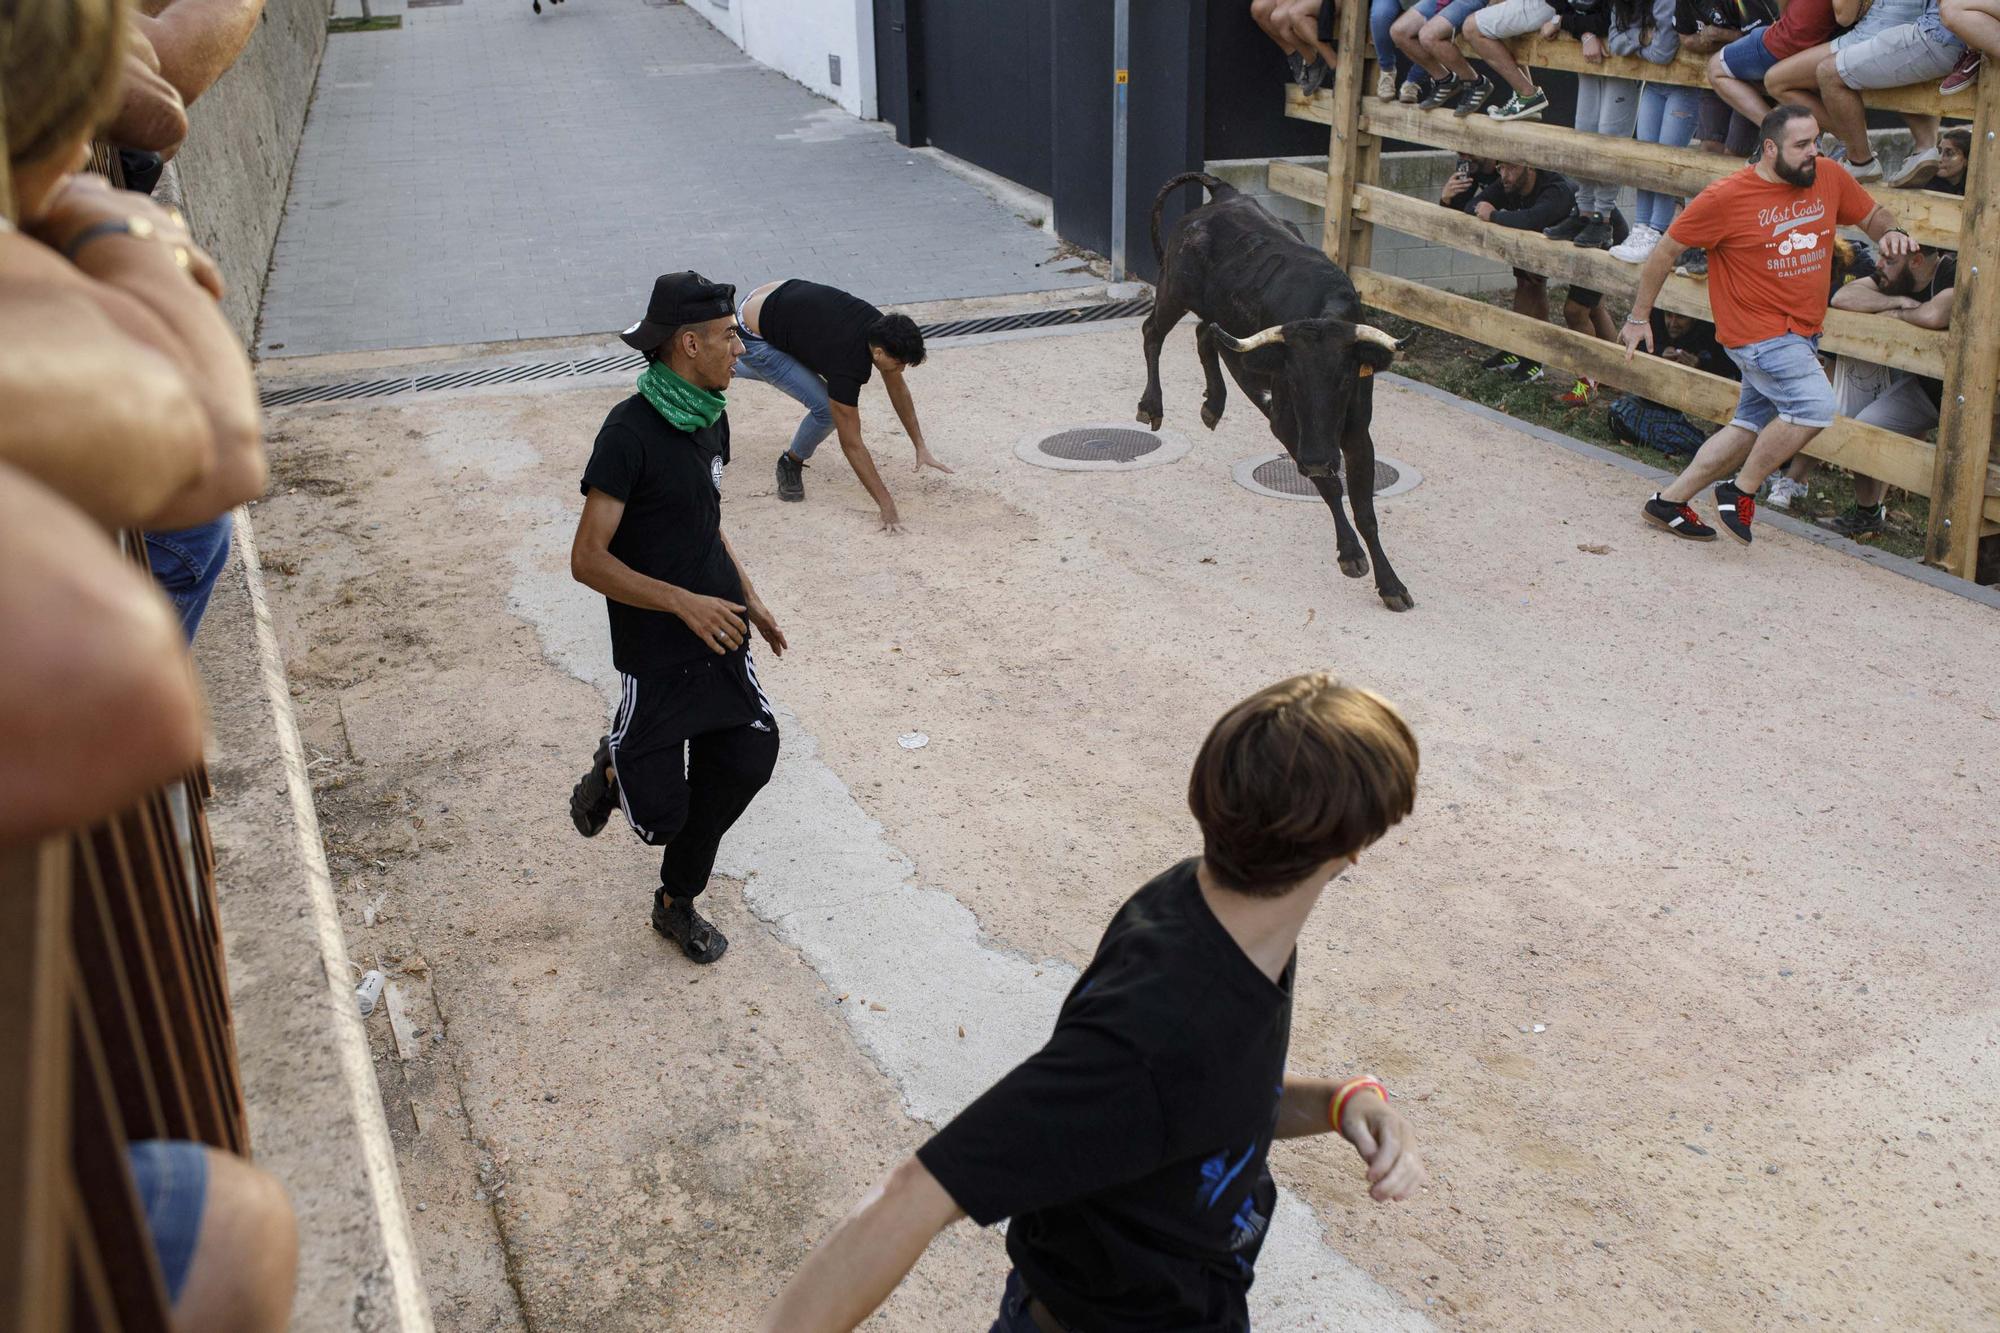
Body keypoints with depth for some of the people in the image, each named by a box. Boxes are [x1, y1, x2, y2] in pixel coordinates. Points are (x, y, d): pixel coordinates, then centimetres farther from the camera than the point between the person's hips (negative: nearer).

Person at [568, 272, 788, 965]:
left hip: (720, 635, 7)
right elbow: (588, 559, -22)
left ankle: (678, 903, 30)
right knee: (661, 818, -3)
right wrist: (684, 602, -28)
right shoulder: (630, 431, -21)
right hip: (656, 653, -7)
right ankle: (615, 768, 33)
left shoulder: (711, 419, 5)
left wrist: (750, 600, 15)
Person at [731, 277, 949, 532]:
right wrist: (886, 505, -25)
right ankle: (791, 463, 10)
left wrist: (922, 448, 1)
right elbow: (851, 444, -27)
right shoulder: (847, 367, -34)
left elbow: (897, 388, 2)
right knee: (827, 408, -19)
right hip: (753, 337, -8)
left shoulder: (882, 329, -15)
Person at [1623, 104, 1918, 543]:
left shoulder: (1830, 177, 3)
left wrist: (1889, 232, -6)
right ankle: (1740, 491, -4)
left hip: (1801, 333, 7)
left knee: (1750, 427, 12)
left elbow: (1871, 213, 19)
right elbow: (1666, 251, -5)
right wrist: (1639, 317, -1)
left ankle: (1669, 500, 23)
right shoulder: (1726, 197, -13)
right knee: (1814, 408, -22)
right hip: (1758, 331, -7)